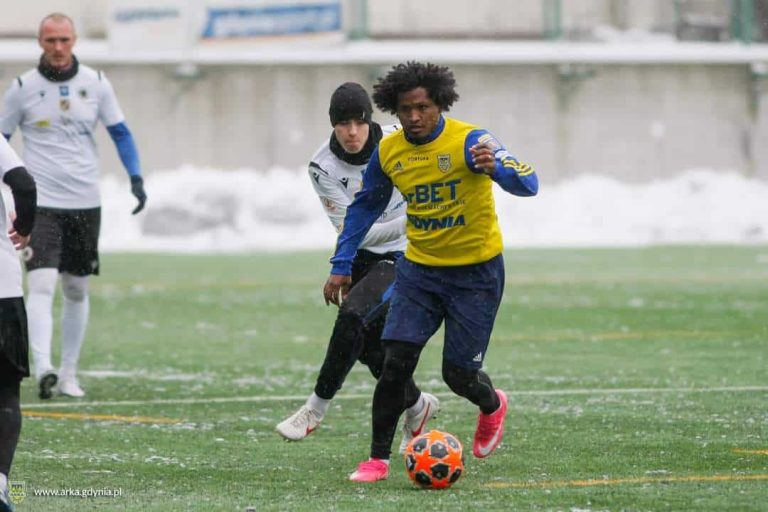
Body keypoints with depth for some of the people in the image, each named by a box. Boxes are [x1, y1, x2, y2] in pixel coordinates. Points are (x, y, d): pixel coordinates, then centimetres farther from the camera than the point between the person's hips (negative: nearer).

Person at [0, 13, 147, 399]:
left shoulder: (95, 83, 2)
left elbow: (120, 133, 9)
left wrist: (136, 179, -3)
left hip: (85, 203, 3)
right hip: (41, 202, -3)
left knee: (77, 291, 9)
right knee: (41, 284, -18)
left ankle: (69, 373, 19)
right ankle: (42, 368, -28)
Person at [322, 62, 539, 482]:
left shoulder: (470, 141, -19)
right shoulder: (387, 152, -4)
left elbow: (527, 184, -30)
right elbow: (364, 208, 11)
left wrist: (495, 168, -51)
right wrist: (341, 266, 7)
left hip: (476, 273, -3)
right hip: (419, 269, 4)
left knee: (459, 374, -1)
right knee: (395, 362, -11)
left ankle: (492, 405, 35)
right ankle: (378, 459, 0)